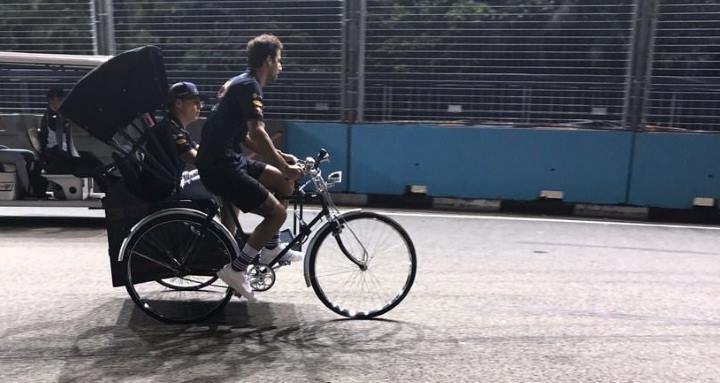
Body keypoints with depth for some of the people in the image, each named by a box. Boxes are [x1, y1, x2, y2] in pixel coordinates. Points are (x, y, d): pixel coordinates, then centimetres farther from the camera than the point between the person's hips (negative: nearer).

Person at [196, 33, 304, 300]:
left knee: (284, 184, 14)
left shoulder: (240, 83, 18)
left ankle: (270, 248, 24)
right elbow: (258, 133, -26)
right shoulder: (249, 86, -13)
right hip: (220, 166, -10)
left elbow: (245, 137, 18)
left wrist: (280, 158, 13)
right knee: (277, 212, -8)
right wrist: (285, 167, -19)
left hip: (226, 158, 10)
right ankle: (235, 269, 0)